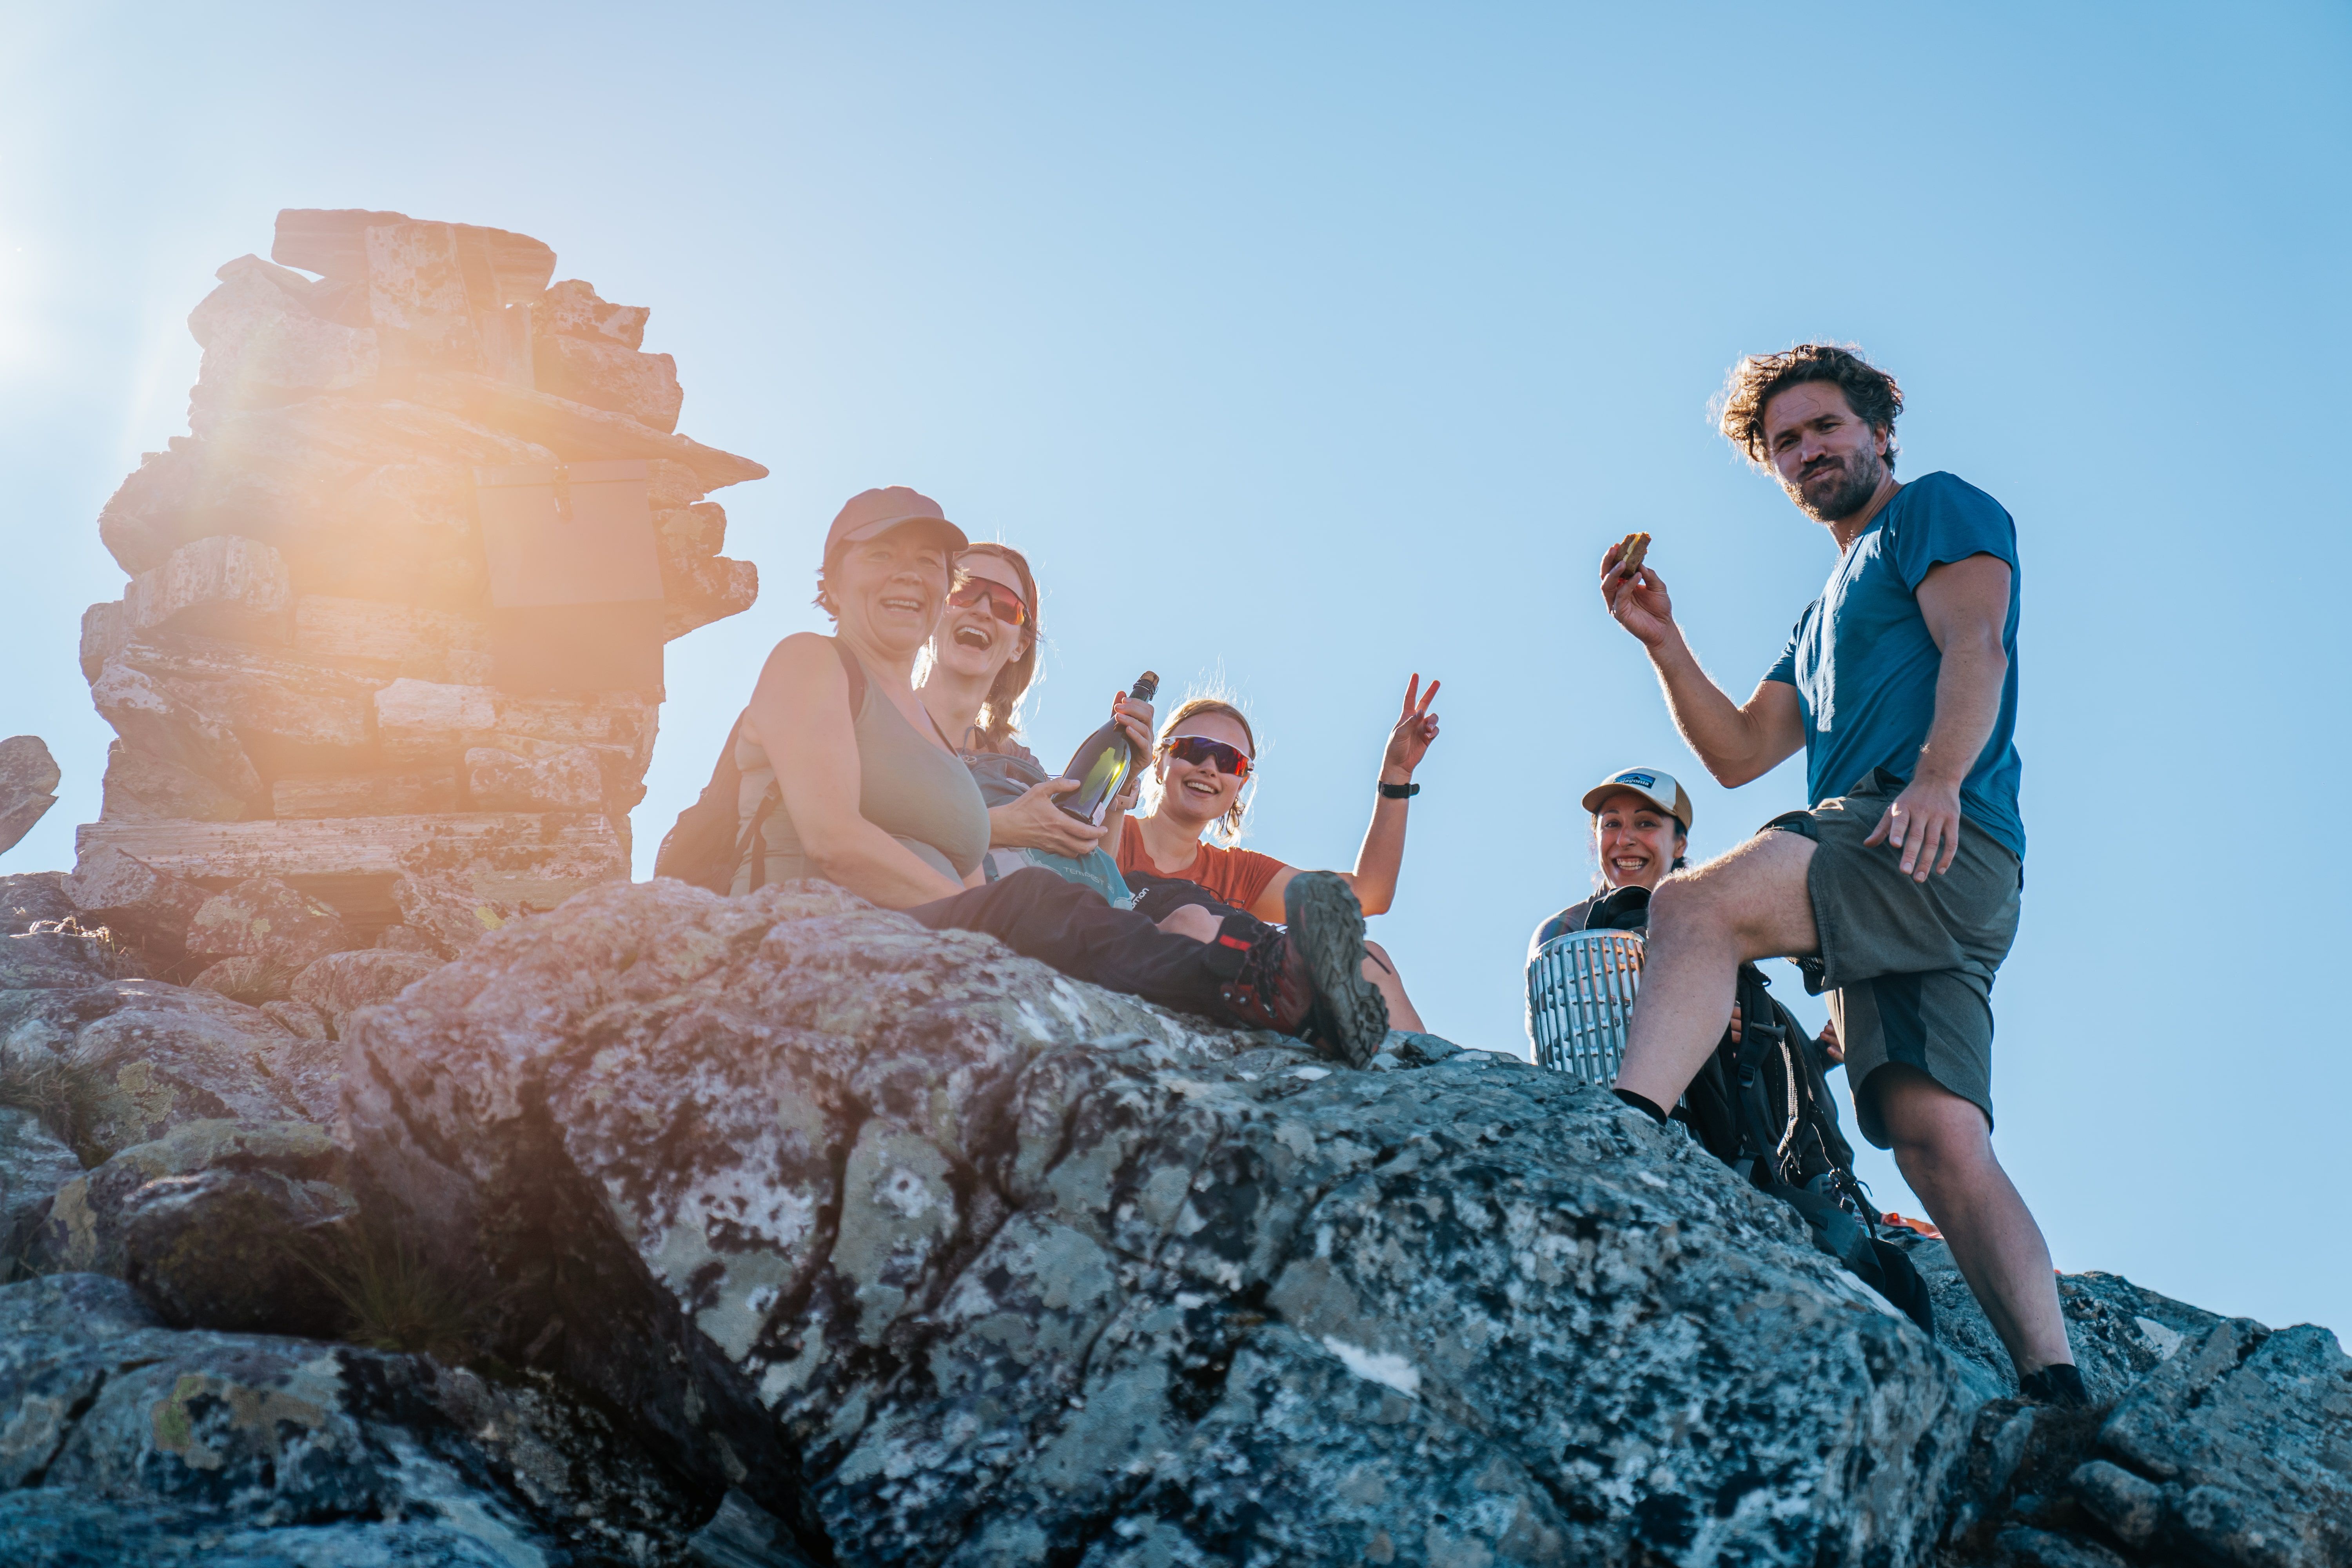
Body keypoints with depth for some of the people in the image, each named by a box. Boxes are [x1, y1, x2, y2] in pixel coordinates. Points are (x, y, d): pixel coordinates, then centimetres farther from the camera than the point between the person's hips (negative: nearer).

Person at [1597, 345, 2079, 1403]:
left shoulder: (1937, 510, 13)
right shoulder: (1826, 617, 37)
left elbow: (1976, 646, -6)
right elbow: (1737, 754, 29)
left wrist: (1939, 775, -24)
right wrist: (1662, 640, 17)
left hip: (1939, 839, -8)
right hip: (1888, 880, 8)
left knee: (1698, 906, -28)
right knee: (1934, 1132, -7)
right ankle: (2056, 1386, -15)